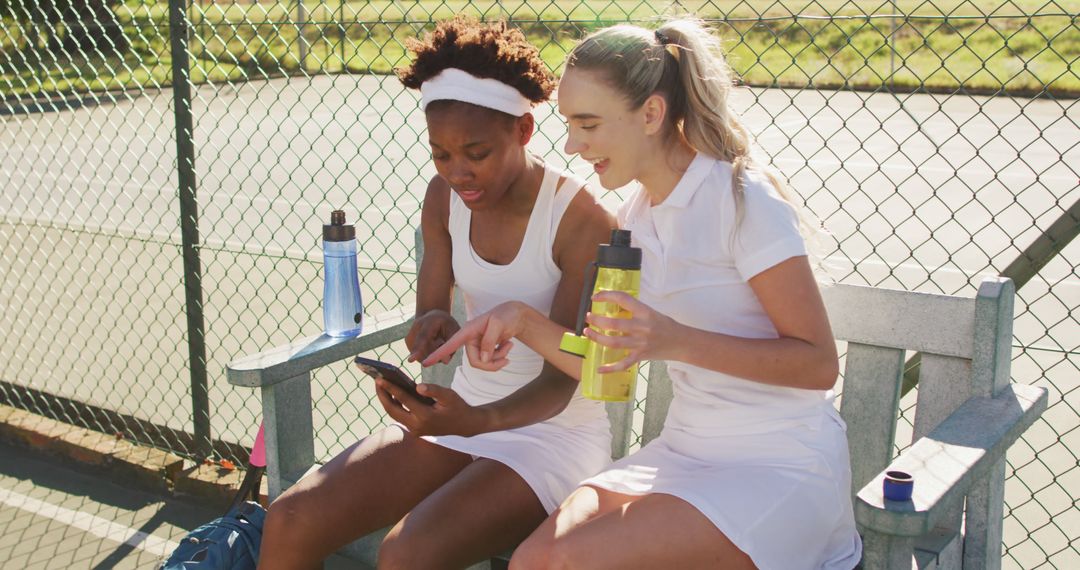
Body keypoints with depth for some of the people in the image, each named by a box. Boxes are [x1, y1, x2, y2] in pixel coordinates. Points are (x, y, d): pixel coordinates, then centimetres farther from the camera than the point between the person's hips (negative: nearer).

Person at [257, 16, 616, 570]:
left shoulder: (582, 218, -19)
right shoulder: (445, 196, -1)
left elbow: (560, 381, -18)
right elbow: (430, 308, 6)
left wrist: (477, 420, -38)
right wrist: (434, 327, -20)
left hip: (555, 428, -6)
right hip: (462, 410, 6)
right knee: (291, 521, -12)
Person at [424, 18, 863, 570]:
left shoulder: (743, 200, -15)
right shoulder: (637, 215, 8)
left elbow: (818, 363, -16)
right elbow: (605, 363, 10)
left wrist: (676, 340, -27)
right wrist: (522, 322, -7)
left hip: (780, 468, -6)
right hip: (685, 451, 6)